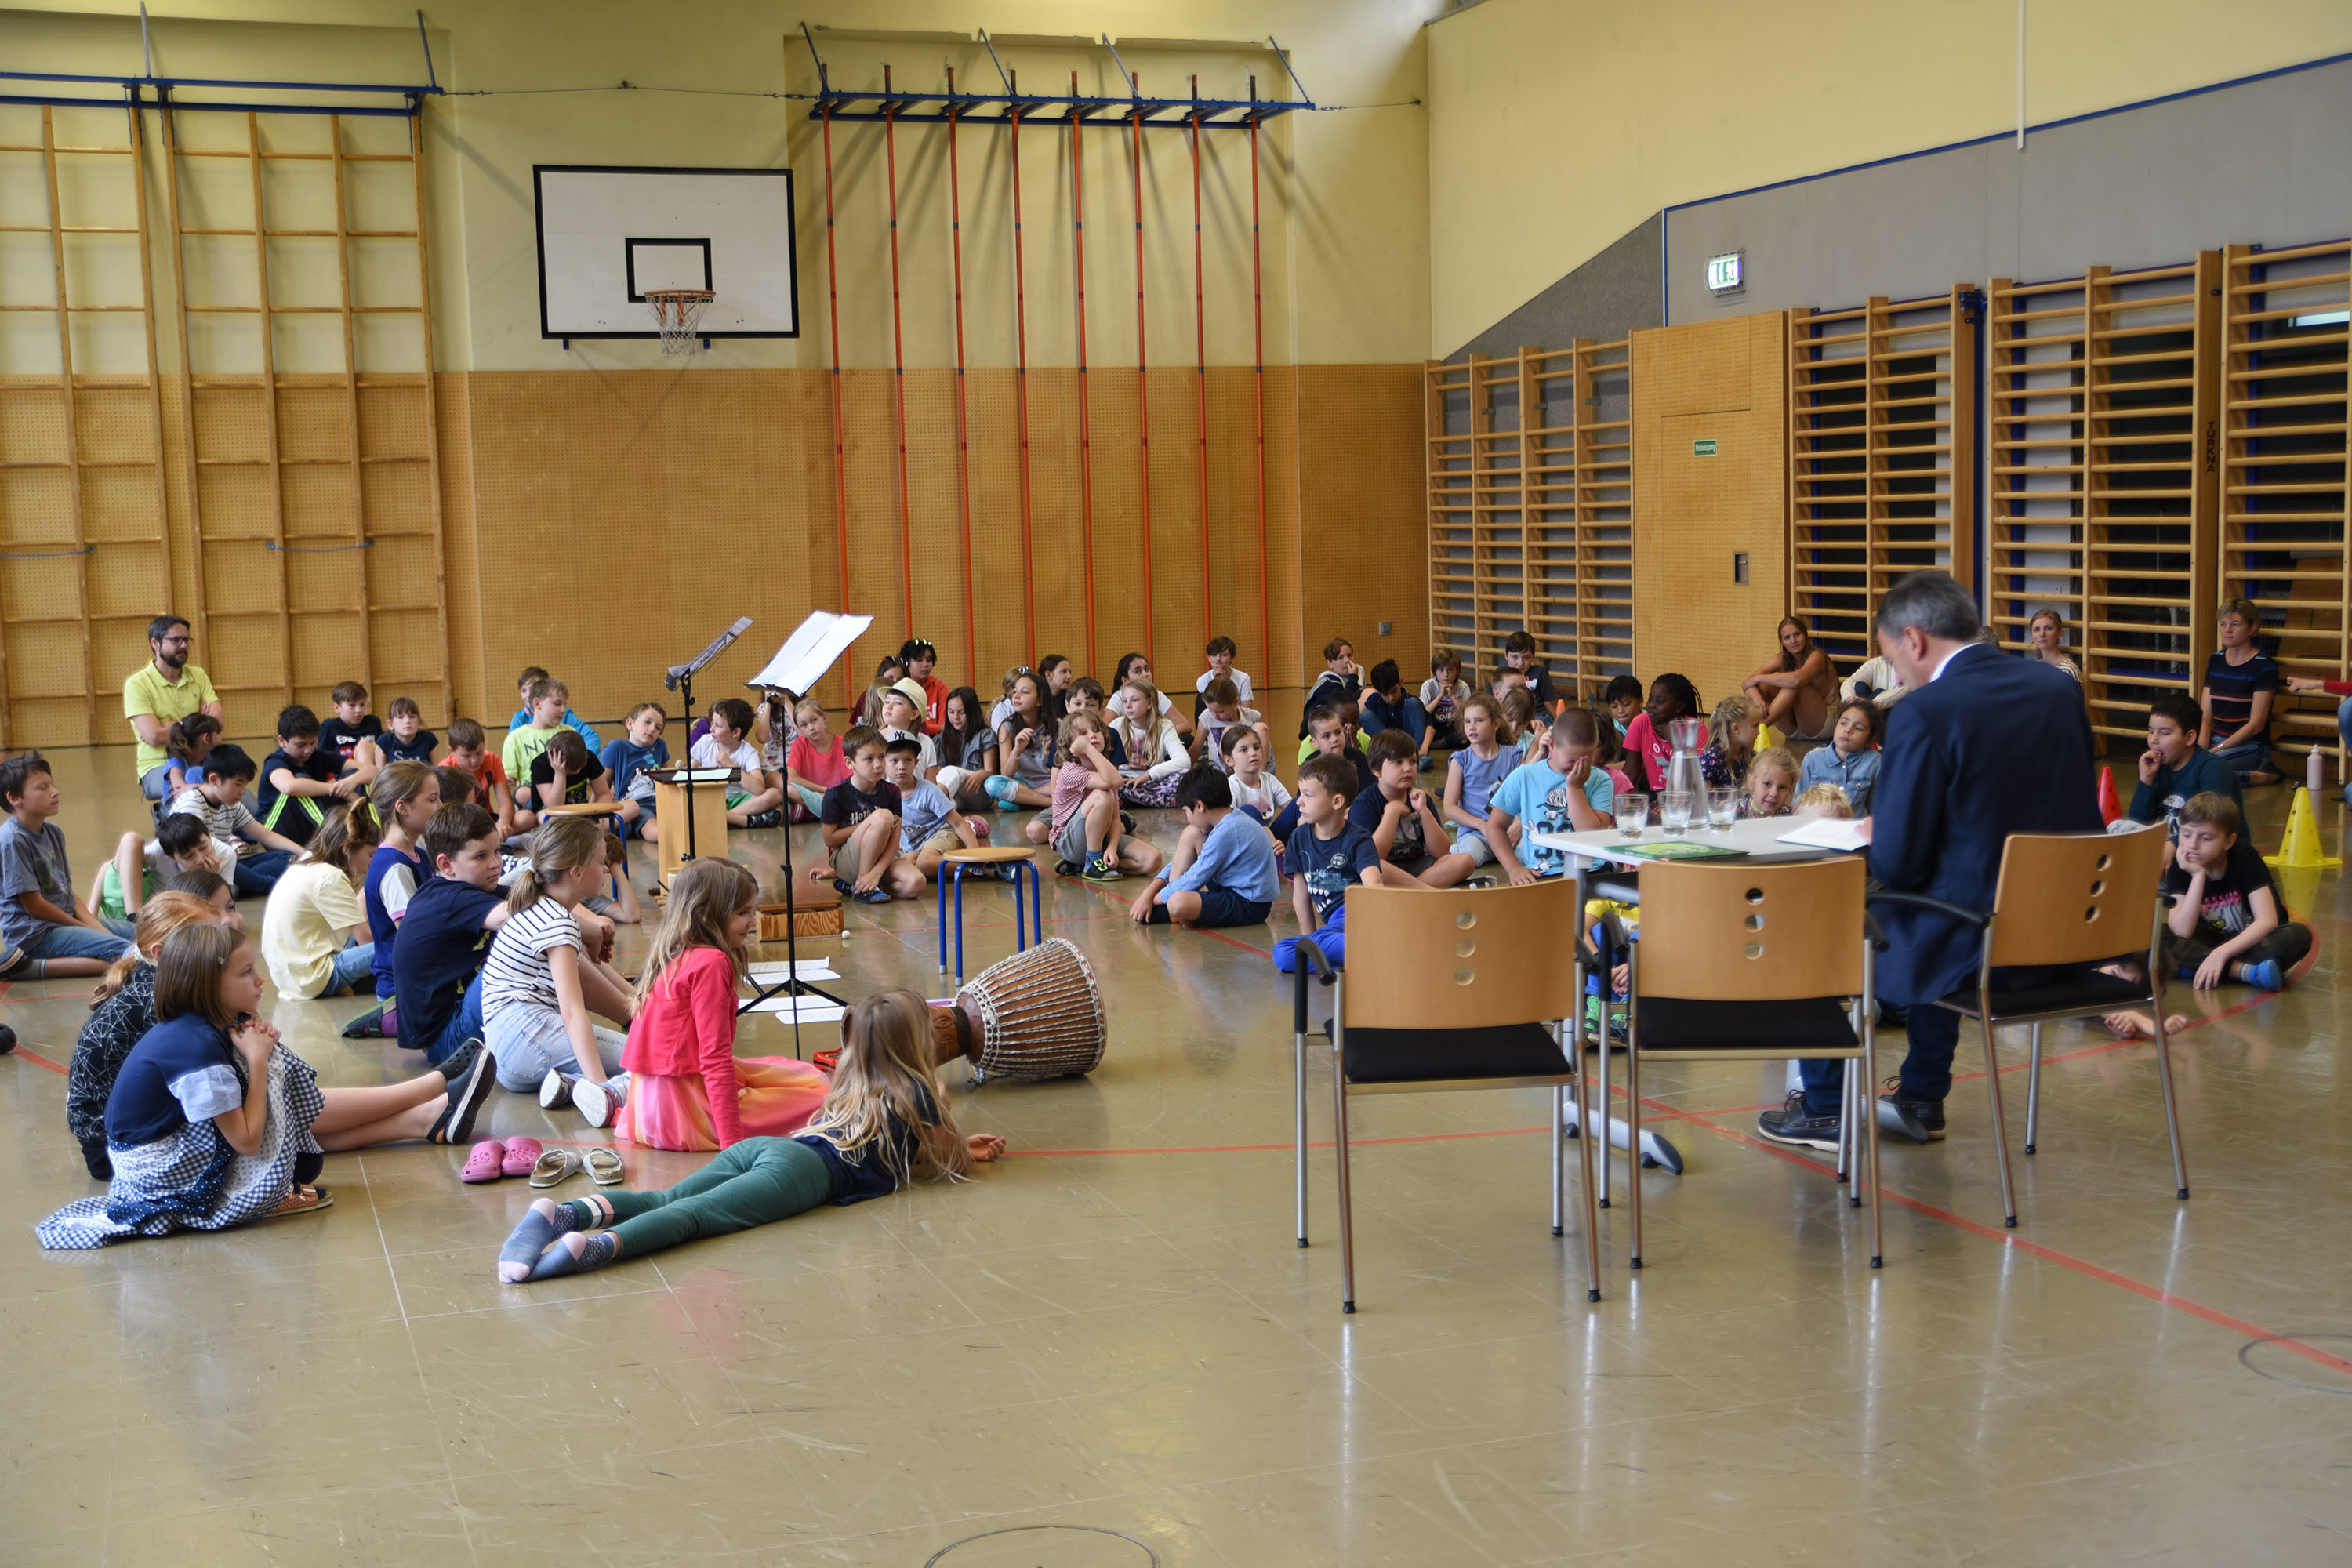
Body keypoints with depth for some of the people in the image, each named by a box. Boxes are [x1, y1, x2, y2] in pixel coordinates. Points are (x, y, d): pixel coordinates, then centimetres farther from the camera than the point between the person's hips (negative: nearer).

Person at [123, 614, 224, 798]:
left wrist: (170, 728, -11)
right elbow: (154, 736, -14)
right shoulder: (137, 684, -2)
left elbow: (217, 720, -1)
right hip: (158, 767, -4)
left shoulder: (198, 675, 12)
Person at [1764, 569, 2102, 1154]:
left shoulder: (1923, 712, -19)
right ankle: (1923, 1100, 44)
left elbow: (1898, 865, -18)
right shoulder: (2059, 688, 3)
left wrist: (1879, 837, 7)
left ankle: (1823, 1109, 31)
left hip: (1974, 944, -7)